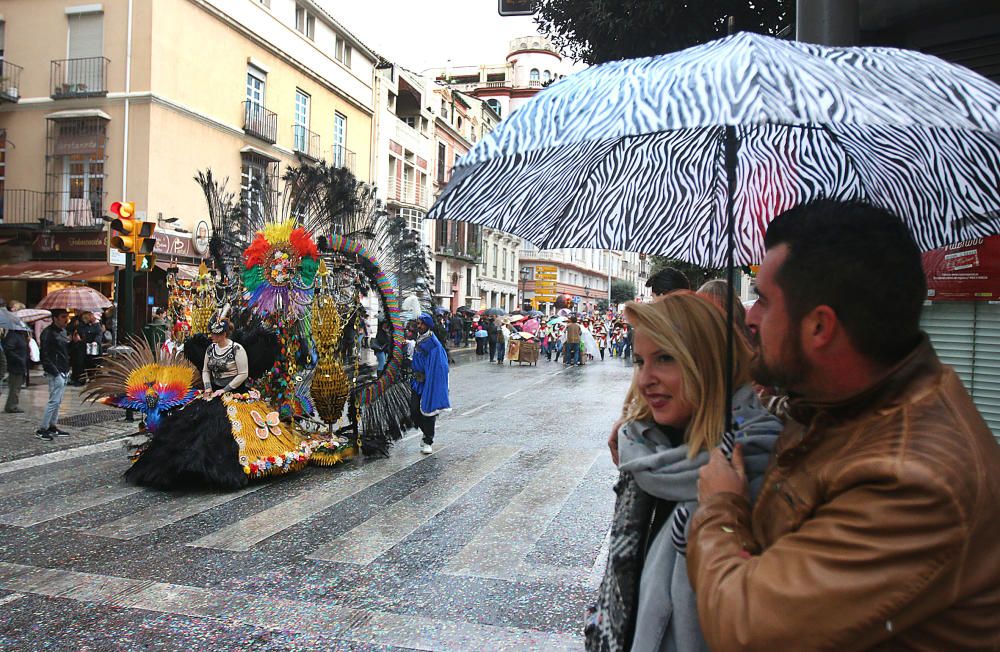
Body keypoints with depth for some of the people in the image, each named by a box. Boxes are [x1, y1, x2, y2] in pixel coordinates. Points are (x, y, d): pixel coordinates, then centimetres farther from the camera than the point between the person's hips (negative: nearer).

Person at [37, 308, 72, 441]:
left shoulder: (63, 331, 15)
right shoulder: (48, 333, -12)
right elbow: (45, 356, -16)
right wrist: (55, 372, -18)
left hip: (64, 372, 9)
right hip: (55, 373, -9)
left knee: (57, 401, 13)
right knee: (54, 401, -9)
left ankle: (53, 426, 20)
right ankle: (42, 429, -3)